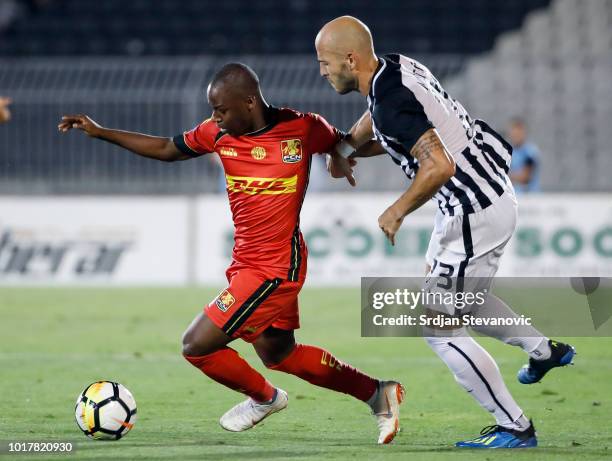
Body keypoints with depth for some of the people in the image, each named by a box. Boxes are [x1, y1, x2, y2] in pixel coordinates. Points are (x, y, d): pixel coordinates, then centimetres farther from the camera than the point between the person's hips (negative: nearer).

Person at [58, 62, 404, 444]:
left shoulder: (303, 128, -12)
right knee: (278, 355, 19)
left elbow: (344, 145, 11)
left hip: (275, 269, -7)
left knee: (197, 345, -9)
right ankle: (379, 394, 30)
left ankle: (264, 398, 17)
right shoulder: (218, 133, 0)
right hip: (247, 264, 7)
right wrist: (100, 133, 11)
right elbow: (166, 149, 13)